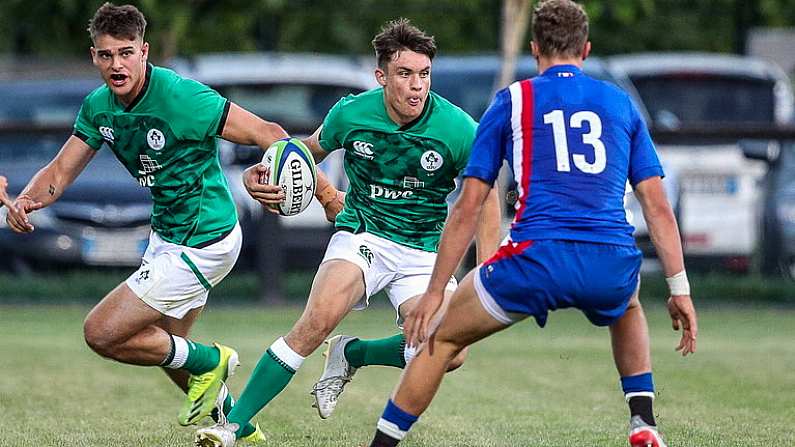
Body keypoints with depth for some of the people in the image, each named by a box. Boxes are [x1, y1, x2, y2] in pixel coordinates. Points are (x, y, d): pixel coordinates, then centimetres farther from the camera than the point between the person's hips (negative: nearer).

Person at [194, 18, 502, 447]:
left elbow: (485, 199, 0)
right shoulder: (350, 114, -10)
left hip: (423, 254, 1)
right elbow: (310, 150, 12)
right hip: (362, 236, -1)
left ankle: (351, 354, 8)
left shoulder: (458, 129, -14)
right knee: (319, 318, -30)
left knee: (450, 352, -22)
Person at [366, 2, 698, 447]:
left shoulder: (512, 101, 13)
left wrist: (434, 292, 14)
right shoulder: (621, 104, 19)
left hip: (535, 259, -3)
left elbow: (468, 208, 10)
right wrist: (681, 290, 16)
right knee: (628, 309, 39)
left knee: (442, 339, 19)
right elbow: (658, 206, 14)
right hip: (612, 267, 3)